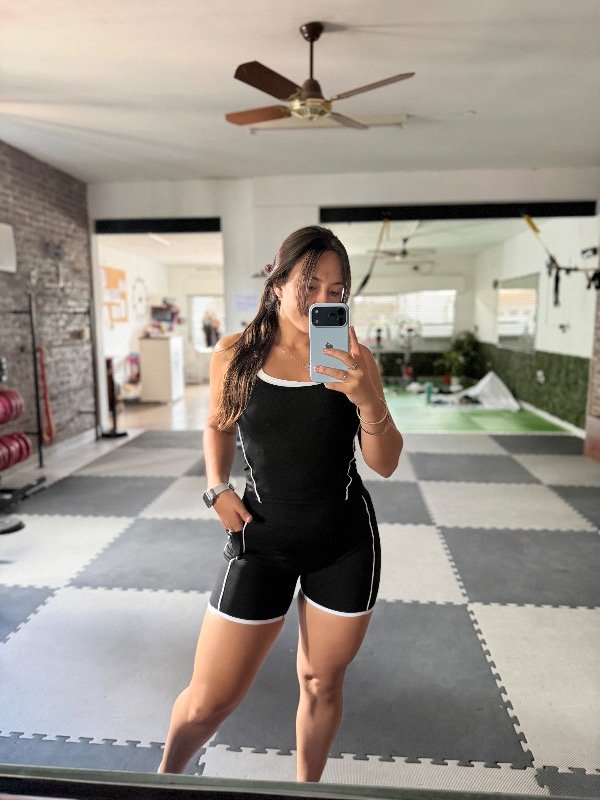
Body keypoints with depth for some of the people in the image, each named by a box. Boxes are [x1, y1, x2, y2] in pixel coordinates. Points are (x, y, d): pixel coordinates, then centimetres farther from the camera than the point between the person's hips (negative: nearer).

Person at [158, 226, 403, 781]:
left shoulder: (354, 359, -7)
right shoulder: (235, 354, -6)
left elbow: (385, 465, -8)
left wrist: (370, 401, -25)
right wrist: (218, 488, -3)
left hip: (346, 542, 1)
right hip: (262, 537, 0)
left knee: (322, 683, 18)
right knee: (209, 700, 7)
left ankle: (307, 787, 50)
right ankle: (165, 777, 42)